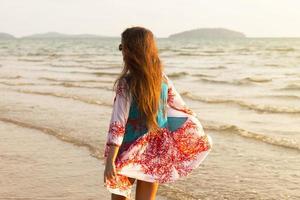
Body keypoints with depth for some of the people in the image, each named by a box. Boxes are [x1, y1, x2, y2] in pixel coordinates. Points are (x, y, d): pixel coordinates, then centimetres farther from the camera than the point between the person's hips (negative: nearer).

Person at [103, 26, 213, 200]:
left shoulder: (126, 83, -17)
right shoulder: (162, 78, -2)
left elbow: (118, 124, -21)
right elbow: (181, 109, 9)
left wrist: (110, 161, -22)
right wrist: (200, 134, 21)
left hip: (129, 151, -4)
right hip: (155, 151, 4)